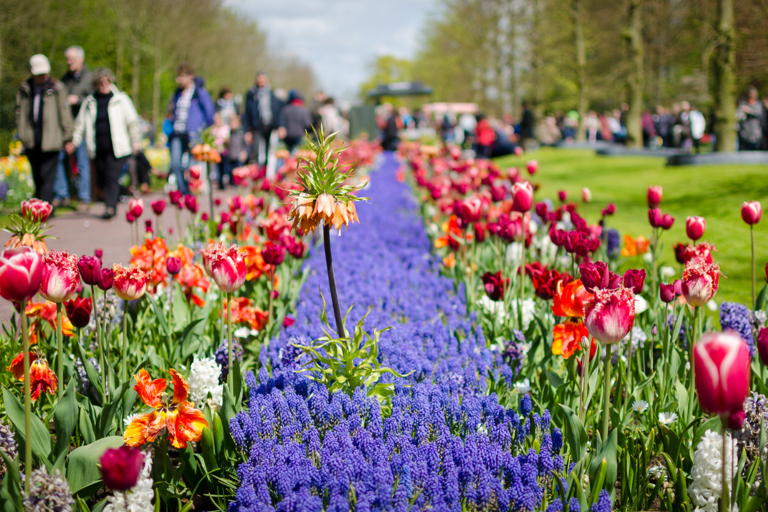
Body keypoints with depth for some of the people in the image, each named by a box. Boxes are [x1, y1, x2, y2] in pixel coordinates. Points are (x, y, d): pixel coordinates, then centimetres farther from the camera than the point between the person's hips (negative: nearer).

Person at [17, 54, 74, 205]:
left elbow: (65, 113, 1)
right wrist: (22, 134, 10)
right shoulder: (24, 89, 10)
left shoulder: (57, 88, -1)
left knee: (47, 176, -8)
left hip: (50, 140, -4)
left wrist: (67, 137, 1)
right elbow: (19, 112, 17)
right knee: (37, 177, 13)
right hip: (31, 141, 4)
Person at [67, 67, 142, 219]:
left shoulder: (120, 99, 6)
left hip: (117, 148, -3)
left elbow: (132, 121, 10)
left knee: (112, 177, -12)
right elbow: (80, 124, 16)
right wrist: (74, 141, 5)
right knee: (102, 180, 5)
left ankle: (110, 207, -15)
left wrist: (136, 141, 7)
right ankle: (111, 205, 17)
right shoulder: (89, 102, 12)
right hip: (98, 149, 3)